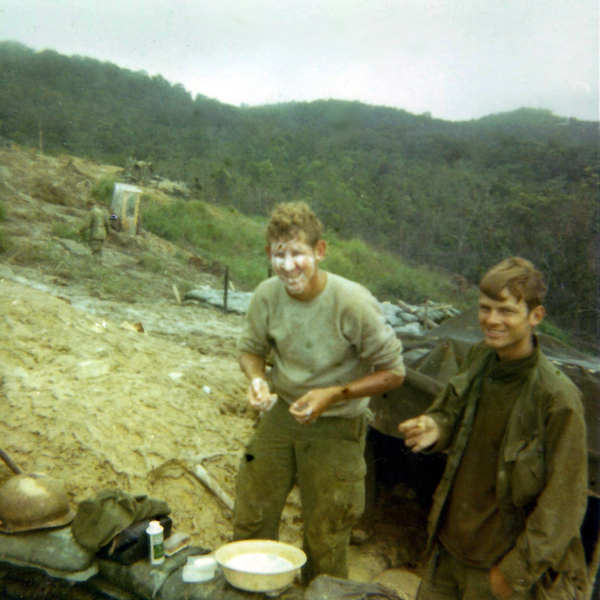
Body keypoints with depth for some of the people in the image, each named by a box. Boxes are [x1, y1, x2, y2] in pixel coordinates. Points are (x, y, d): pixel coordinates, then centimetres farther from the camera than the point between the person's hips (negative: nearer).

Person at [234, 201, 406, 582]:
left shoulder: (353, 303, -25)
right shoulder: (267, 295, -13)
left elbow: (393, 372, -14)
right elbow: (251, 349, 6)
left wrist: (333, 395, -24)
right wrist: (257, 379, -16)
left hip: (336, 427, -4)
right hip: (281, 413, 4)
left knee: (325, 540, 12)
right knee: (250, 520, 18)